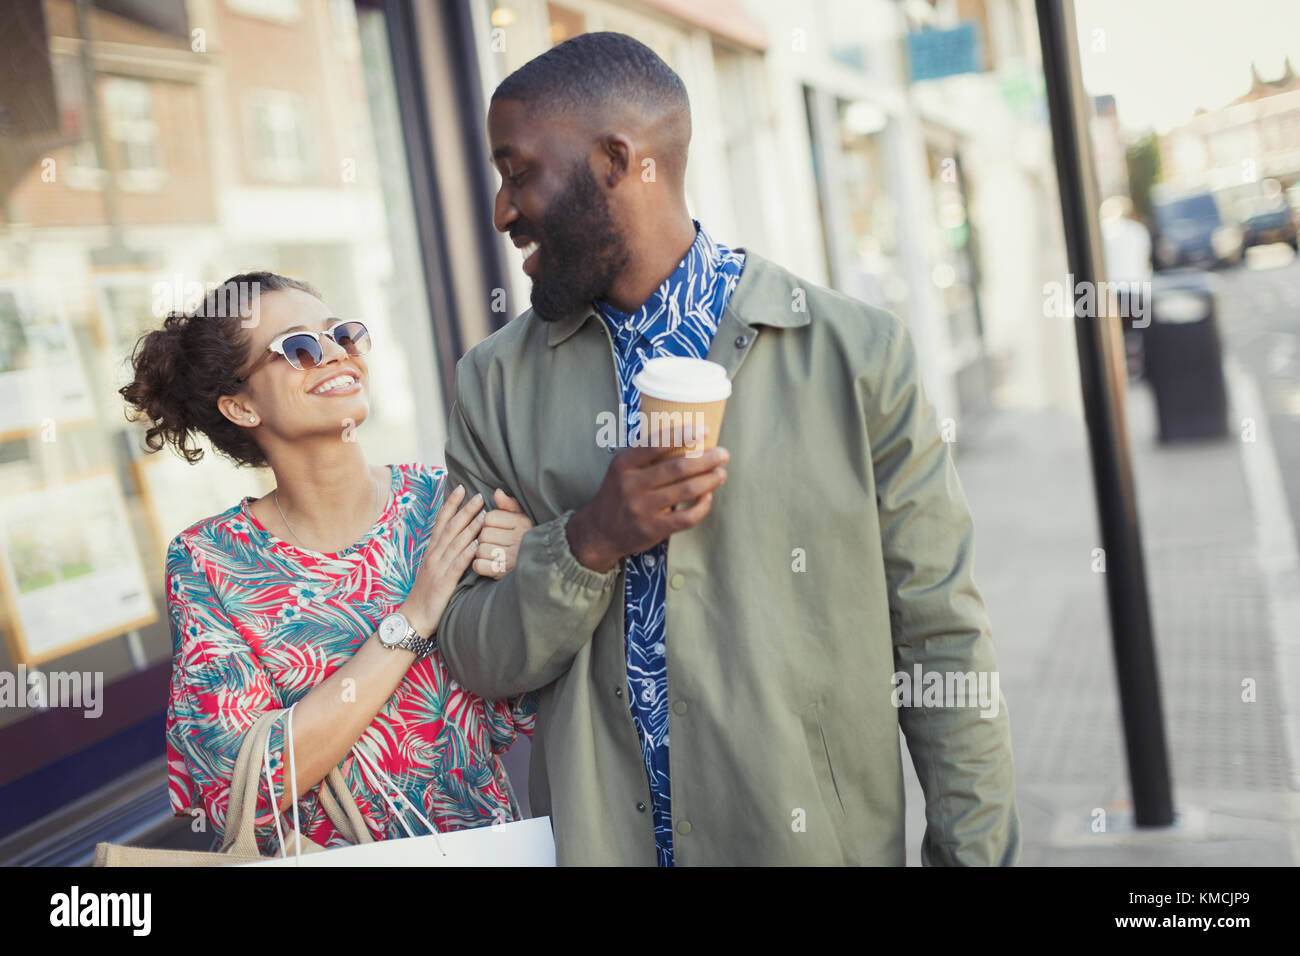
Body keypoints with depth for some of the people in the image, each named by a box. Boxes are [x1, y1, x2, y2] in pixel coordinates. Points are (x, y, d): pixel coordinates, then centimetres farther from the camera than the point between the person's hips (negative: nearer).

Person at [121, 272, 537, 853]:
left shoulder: (442, 500, -3)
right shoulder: (204, 563, -6)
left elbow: (516, 720, 1)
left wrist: (509, 588, -16)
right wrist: (413, 617, -17)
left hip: (483, 846, 2)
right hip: (322, 855, -1)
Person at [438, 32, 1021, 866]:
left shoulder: (858, 354, -10)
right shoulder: (498, 382, -2)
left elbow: (944, 642, -6)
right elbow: (475, 660, -2)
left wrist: (978, 851, -6)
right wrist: (590, 541, -18)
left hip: (825, 838, -1)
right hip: (598, 837, 2)